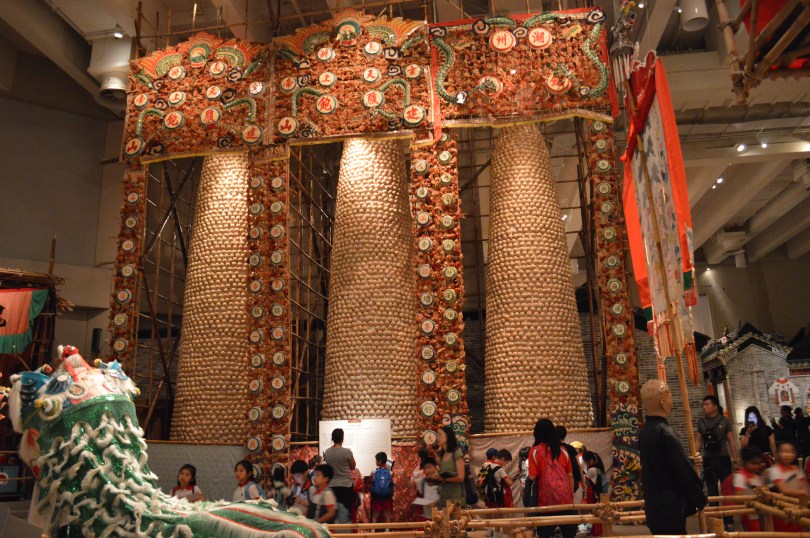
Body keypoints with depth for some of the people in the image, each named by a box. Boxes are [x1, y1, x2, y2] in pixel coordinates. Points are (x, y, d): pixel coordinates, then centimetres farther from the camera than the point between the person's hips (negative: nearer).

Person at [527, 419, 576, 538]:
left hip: (547, 498, -3)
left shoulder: (535, 451, -4)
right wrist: (572, 496, 18)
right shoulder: (562, 450, 7)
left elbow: (532, 477, -8)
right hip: (565, 497, 3)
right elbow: (570, 475, 10)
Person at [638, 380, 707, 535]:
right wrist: (700, 499, -2)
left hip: (654, 505, 8)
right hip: (670, 508, -8)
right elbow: (684, 471, -17)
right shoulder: (666, 432, -20)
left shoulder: (644, 431, 6)